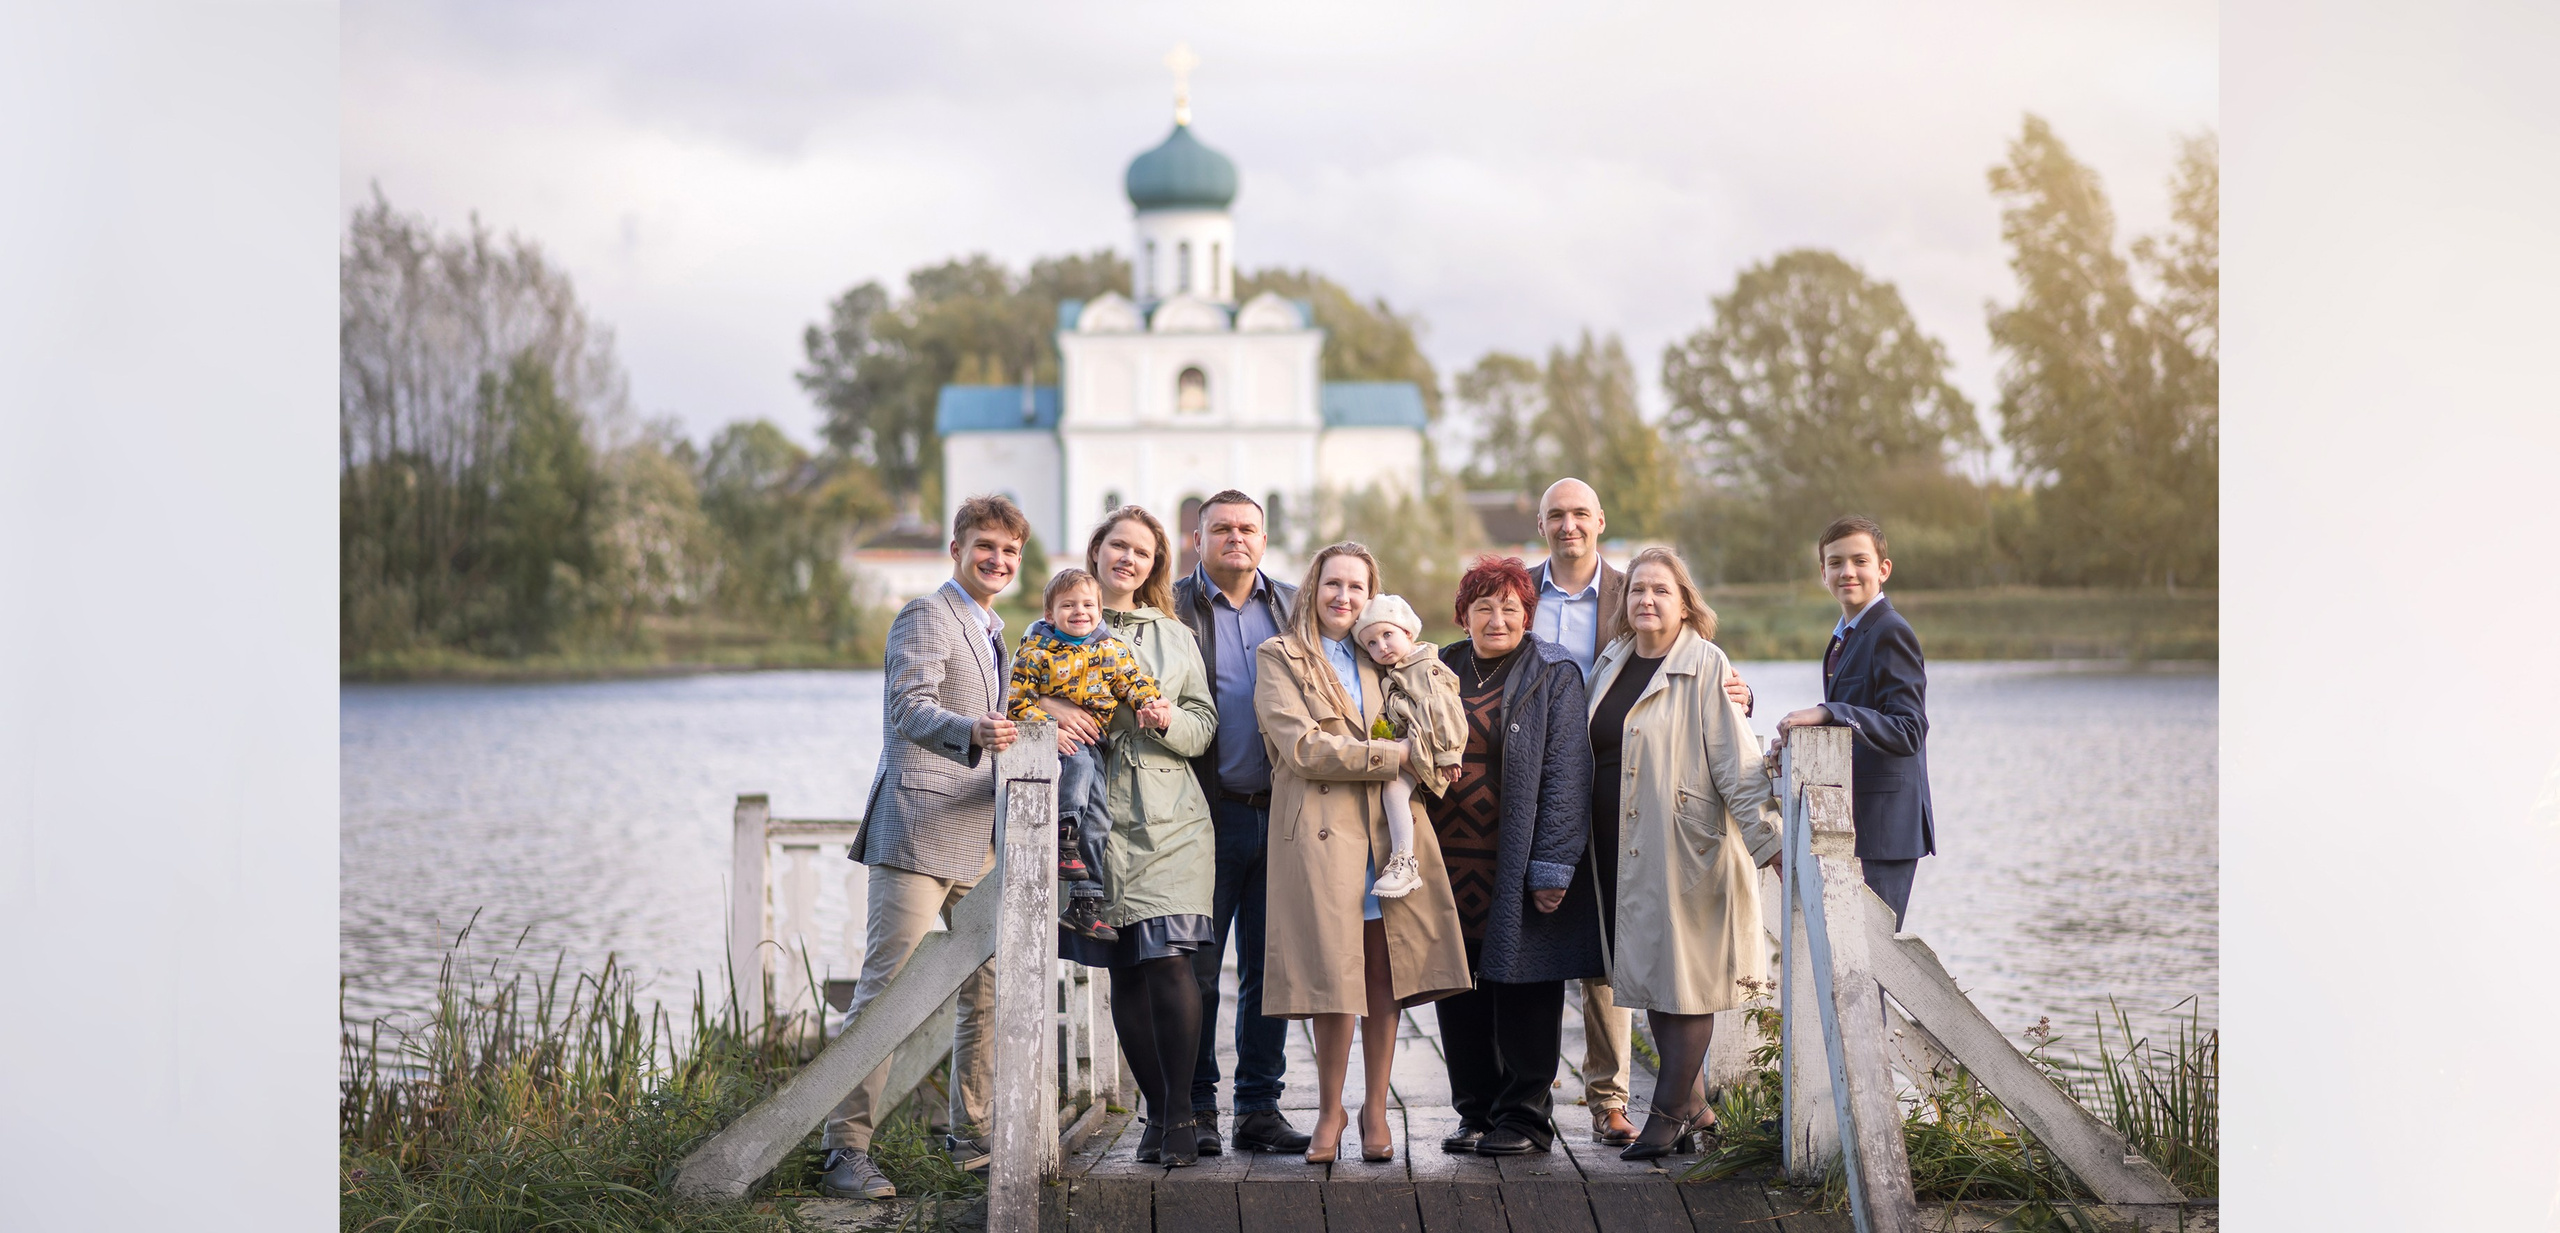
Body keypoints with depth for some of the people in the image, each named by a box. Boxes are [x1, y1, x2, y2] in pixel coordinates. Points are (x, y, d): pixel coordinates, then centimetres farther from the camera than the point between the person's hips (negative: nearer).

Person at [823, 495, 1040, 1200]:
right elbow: (908, 708, -20)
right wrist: (974, 733, -38)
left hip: (982, 837, 9)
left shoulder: (993, 631, 22)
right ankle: (845, 1149, -9)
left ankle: (971, 1135, 21)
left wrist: (1042, 739, 14)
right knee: (885, 989, -10)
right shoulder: (926, 616, -5)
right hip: (919, 829, -8)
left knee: (990, 987, 10)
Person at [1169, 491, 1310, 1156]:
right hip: (1209, 814, -3)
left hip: (1280, 812, 3)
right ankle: (1195, 1108, 10)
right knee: (1196, 966, 1)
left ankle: (1260, 1107, 15)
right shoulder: (1171, 608, 1)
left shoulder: (1293, 605, 12)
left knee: (1269, 967, 8)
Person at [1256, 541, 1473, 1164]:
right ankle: (1330, 1112, 7)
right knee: (1335, 979, -8)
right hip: (1320, 831, -5)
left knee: (1384, 975, 2)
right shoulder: (1279, 657, 4)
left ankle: (1375, 1111, 12)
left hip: (1388, 828, 5)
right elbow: (1303, 748, -9)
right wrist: (1392, 755, -9)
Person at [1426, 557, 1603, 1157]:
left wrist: (1551, 867, -13)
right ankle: (1476, 1113, 19)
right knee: (1458, 993, 7)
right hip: (1449, 865, 5)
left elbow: (1566, 775, -6)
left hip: (1517, 869, -4)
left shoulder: (1553, 675, -1)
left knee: (1522, 987, 0)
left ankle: (1524, 1119, 9)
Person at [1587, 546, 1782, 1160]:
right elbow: (1589, 752, 22)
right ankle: (1694, 1108, 20)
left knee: (1684, 978, -1)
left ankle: (1668, 1115, 6)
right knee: (1651, 978, 10)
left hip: (1686, 848, -6)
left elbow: (1736, 761, -12)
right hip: (1621, 850, 7)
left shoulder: (1705, 666, -7)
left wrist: (1769, 841, -18)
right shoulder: (1611, 663, 12)